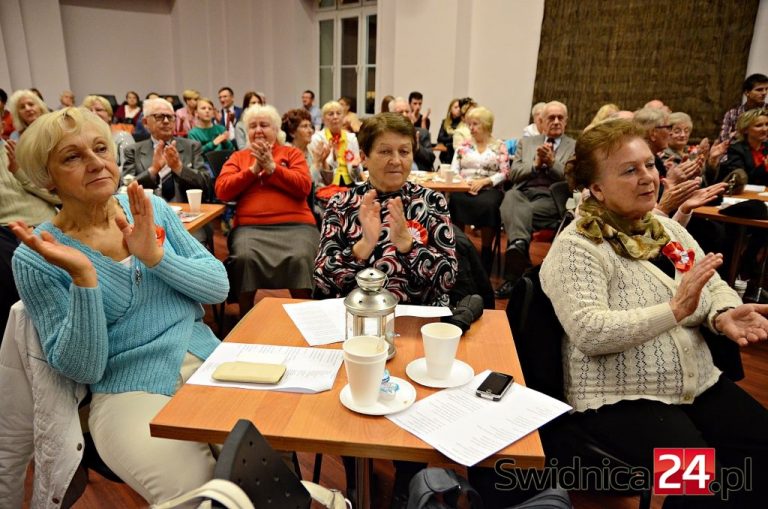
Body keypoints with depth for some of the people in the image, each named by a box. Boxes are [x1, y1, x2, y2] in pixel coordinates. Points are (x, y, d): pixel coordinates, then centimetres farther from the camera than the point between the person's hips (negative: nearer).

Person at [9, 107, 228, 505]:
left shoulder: (151, 209, 4)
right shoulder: (35, 258, -5)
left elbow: (219, 286, 0)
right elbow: (82, 368, -10)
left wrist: (156, 256, -17)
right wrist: (83, 277, -23)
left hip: (209, 363, 4)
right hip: (133, 392, -3)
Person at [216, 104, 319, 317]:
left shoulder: (292, 153, 17)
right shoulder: (238, 157, 21)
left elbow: (304, 187, 1)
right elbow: (222, 191, 6)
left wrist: (271, 167, -5)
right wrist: (254, 169, -1)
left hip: (294, 225, -1)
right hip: (250, 226, 1)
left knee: (300, 258, -31)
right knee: (245, 257, -30)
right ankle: (246, 319, -12)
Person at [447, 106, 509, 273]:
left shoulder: (499, 146, 10)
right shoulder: (464, 145, 17)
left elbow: (504, 173, 1)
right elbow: (453, 170, 8)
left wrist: (484, 181, -15)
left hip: (490, 188, -2)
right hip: (464, 188, 2)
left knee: (487, 204, -37)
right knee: (454, 202, -33)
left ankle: (486, 248, -23)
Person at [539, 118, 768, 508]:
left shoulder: (668, 228, 10)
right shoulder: (575, 247, -15)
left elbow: (714, 287, 13)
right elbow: (588, 332, -26)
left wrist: (724, 315, -9)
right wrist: (674, 309, -30)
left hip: (699, 384, 8)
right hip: (619, 399, -7)